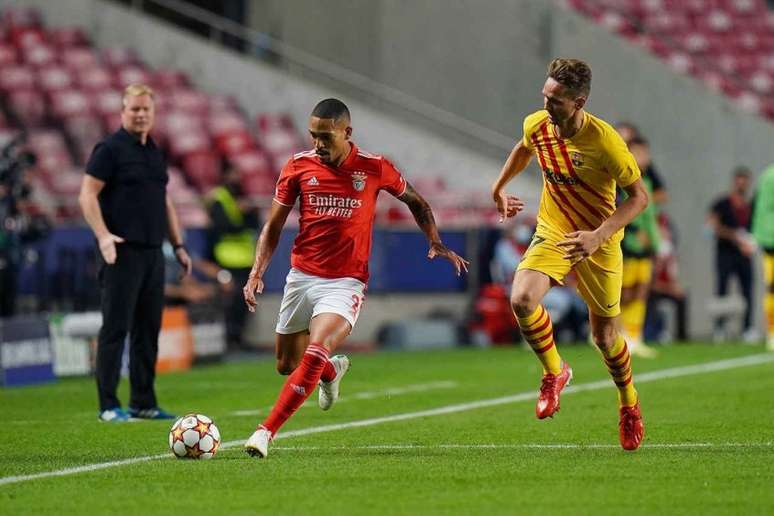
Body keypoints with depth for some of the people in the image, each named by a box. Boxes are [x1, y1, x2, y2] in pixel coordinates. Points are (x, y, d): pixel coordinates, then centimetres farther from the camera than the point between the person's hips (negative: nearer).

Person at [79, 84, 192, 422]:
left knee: (148, 330, 9)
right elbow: (87, 195, -11)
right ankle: (108, 406, -3)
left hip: (153, 253, 7)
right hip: (122, 252, -7)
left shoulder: (155, 153, 17)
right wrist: (103, 236, -22)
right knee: (115, 329, -6)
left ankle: (144, 403, 15)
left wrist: (178, 245, 20)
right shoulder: (110, 149, -6)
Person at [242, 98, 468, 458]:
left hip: (345, 282, -3)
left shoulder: (374, 168, -5)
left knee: (315, 352, -26)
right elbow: (273, 226, 5)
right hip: (301, 276, 3)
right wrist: (257, 272, -7)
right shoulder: (298, 166, -2)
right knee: (286, 365, 12)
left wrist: (435, 242, 3)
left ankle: (266, 431, -24)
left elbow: (414, 201, 13)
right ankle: (333, 371, 47)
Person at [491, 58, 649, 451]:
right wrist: (498, 188, 25)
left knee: (605, 336, 6)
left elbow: (638, 197, -18)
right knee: (522, 299, -25)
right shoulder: (536, 125, -10)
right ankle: (554, 372, 2)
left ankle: (629, 403, 37)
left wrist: (598, 236, -29)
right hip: (551, 234, 3)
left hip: (598, 244, -3)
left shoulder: (604, 141, -25)